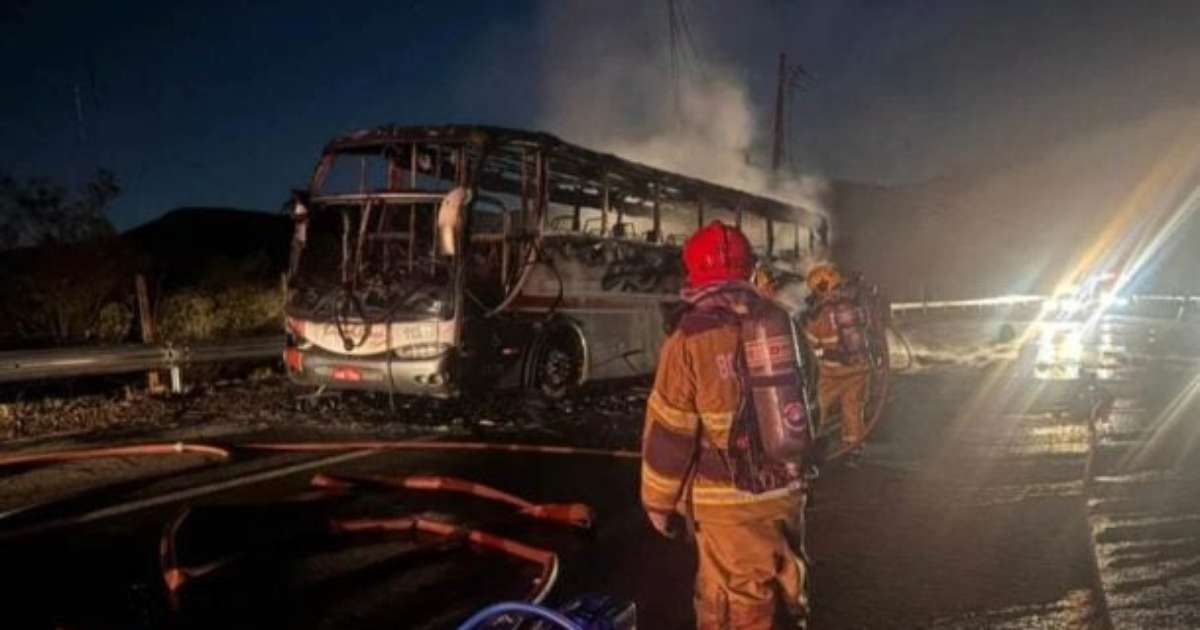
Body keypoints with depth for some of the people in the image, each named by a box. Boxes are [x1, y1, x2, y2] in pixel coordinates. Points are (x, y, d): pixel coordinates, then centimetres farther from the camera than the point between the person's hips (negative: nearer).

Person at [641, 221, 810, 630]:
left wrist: (659, 501, -1)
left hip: (730, 501, -6)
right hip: (787, 488, 6)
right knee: (785, 582, 23)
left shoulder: (691, 339, -15)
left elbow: (670, 433, -12)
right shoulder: (782, 323, 3)